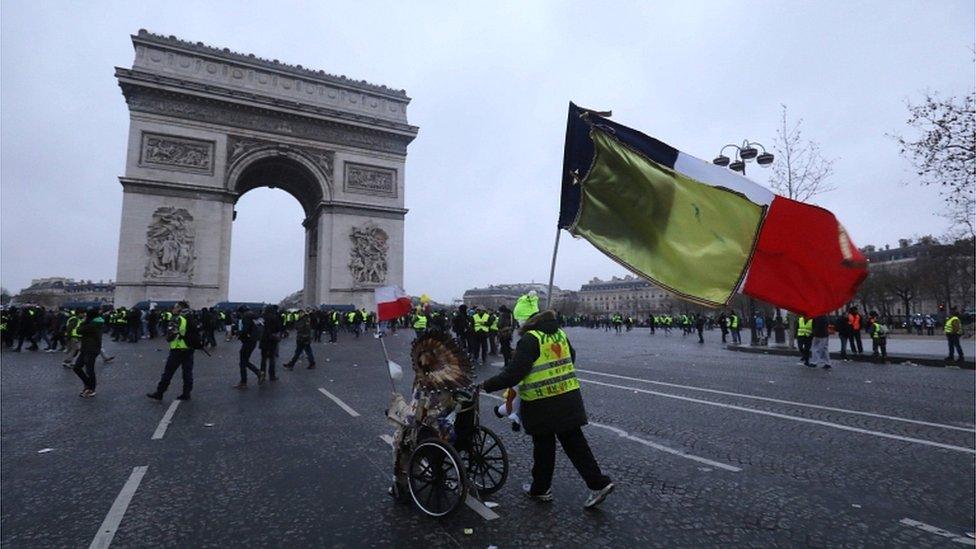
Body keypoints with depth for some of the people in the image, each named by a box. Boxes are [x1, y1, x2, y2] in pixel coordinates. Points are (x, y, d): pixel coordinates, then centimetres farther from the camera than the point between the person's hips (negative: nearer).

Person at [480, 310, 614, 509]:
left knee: (543, 447, 10)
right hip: (569, 398, 7)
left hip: (543, 404, -7)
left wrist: (486, 385, -15)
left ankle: (541, 489, 27)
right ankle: (599, 483, 15)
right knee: (574, 442, 15)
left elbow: (513, 374, -23)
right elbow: (571, 356, 24)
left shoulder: (530, 339, -18)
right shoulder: (560, 334, 6)